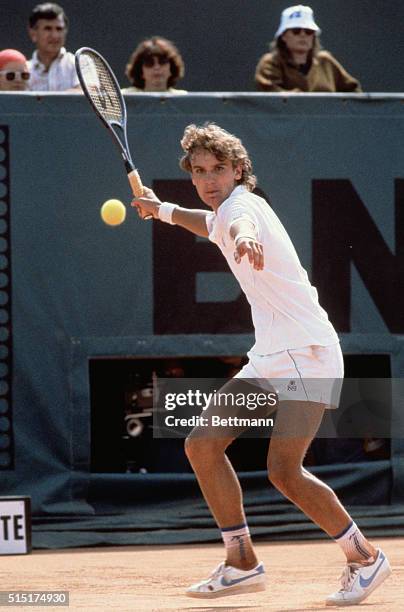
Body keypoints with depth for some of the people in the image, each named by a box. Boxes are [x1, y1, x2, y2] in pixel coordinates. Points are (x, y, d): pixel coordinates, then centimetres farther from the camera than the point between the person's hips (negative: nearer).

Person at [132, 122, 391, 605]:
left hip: (305, 352, -10)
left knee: (284, 470, -19)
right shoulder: (224, 213, 15)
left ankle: (364, 558, -2)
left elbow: (239, 226, -41)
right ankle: (242, 563, 10)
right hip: (268, 358, 10)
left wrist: (244, 240, -63)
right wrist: (163, 210, 43)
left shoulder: (242, 204, -13)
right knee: (202, 444, 4)